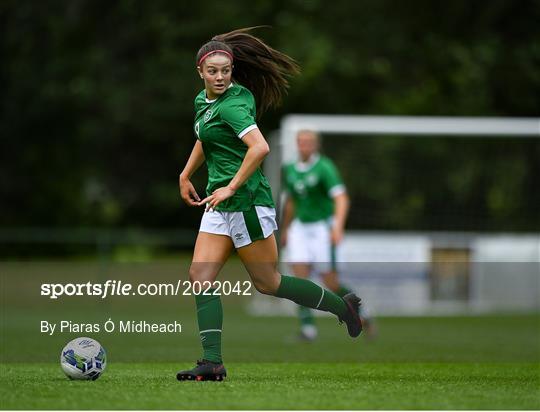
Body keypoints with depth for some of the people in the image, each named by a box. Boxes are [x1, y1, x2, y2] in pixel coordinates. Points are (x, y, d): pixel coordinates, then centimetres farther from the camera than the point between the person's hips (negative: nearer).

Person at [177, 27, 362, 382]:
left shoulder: (232, 104, -18)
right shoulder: (203, 100, 11)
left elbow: (260, 148, -31)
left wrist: (231, 188, -26)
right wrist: (186, 176, 32)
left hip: (246, 200, -9)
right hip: (220, 203, 9)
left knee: (267, 282, 2)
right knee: (201, 277, -3)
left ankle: (343, 306, 20)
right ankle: (213, 363, -6)